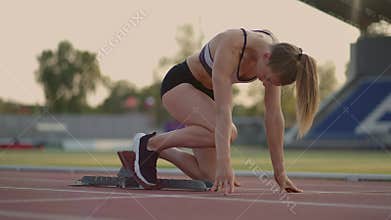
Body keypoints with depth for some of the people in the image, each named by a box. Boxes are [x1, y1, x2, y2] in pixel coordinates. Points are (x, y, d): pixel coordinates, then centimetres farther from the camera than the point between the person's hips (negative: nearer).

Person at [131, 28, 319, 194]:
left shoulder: (276, 52, -18)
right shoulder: (231, 47, -36)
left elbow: (273, 114, -14)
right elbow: (223, 110, -41)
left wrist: (280, 172, -14)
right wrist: (224, 165, -46)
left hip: (208, 92, 6)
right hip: (179, 84, -6)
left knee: (210, 176, -6)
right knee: (227, 132, -33)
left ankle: (157, 151, 16)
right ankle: (150, 142, -14)